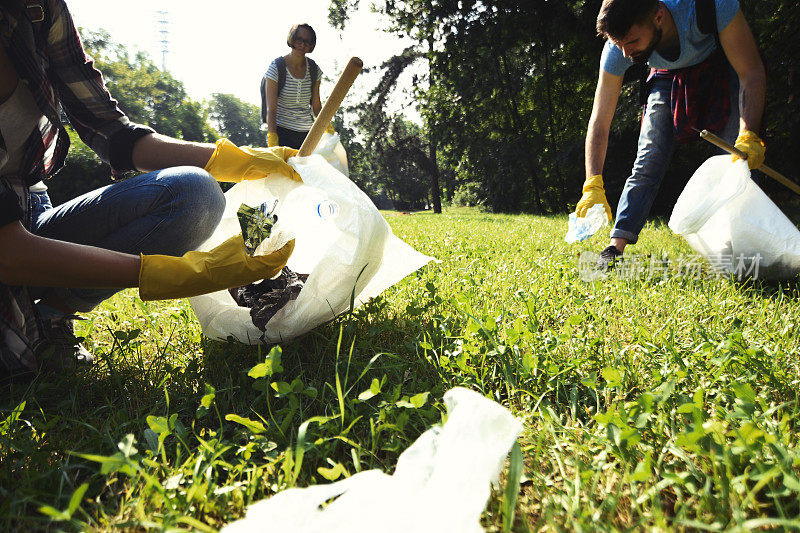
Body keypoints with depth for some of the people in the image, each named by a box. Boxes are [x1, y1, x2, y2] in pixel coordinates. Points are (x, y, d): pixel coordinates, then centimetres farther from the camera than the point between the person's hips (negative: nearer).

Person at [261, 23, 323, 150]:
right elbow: (271, 108, -12)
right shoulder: (276, 67, -6)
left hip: (306, 133, 4)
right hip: (281, 130, -4)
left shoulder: (314, 69, 6)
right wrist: (272, 140, -24)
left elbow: (316, 105, 12)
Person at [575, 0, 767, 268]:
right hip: (668, 78, 1)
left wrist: (749, 136, -44)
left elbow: (752, 72, -30)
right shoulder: (617, 50, -31)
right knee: (647, 163, -12)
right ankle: (617, 245, -13)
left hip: (720, 68, -1)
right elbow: (599, 123, -26)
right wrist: (593, 186, -35)